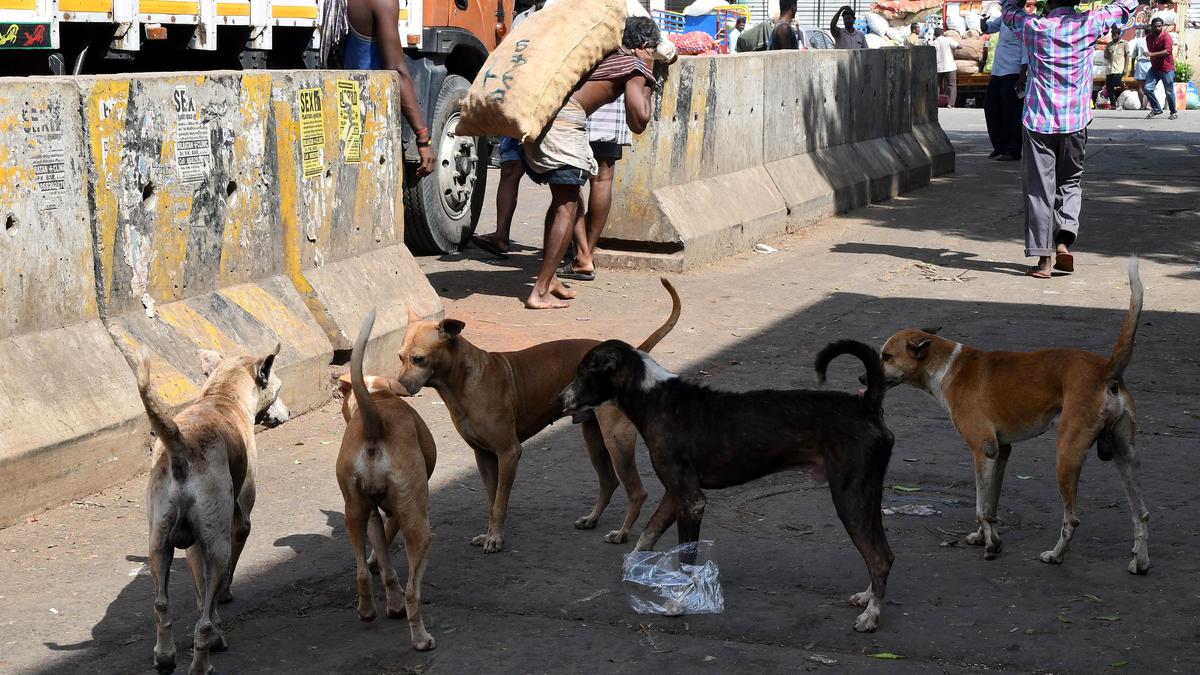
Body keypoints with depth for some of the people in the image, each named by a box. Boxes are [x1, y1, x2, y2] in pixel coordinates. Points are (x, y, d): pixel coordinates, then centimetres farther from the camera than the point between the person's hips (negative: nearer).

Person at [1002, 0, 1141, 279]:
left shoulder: (1035, 27, -3)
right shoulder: (1088, 24, -3)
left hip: (1038, 122, -1)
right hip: (1075, 123, 1)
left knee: (1039, 189, 3)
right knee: (1071, 182, 17)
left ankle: (1043, 258, 0)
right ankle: (1064, 240, -2)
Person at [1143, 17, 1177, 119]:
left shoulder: (1166, 36, -13)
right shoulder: (1148, 37, 6)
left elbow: (1167, 51, -27)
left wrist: (1152, 54, -30)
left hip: (1166, 69, -6)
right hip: (1154, 68, 6)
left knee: (1169, 92, 2)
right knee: (1148, 88, -7)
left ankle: (1173, 112, 20)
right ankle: (1156, 109, 8)